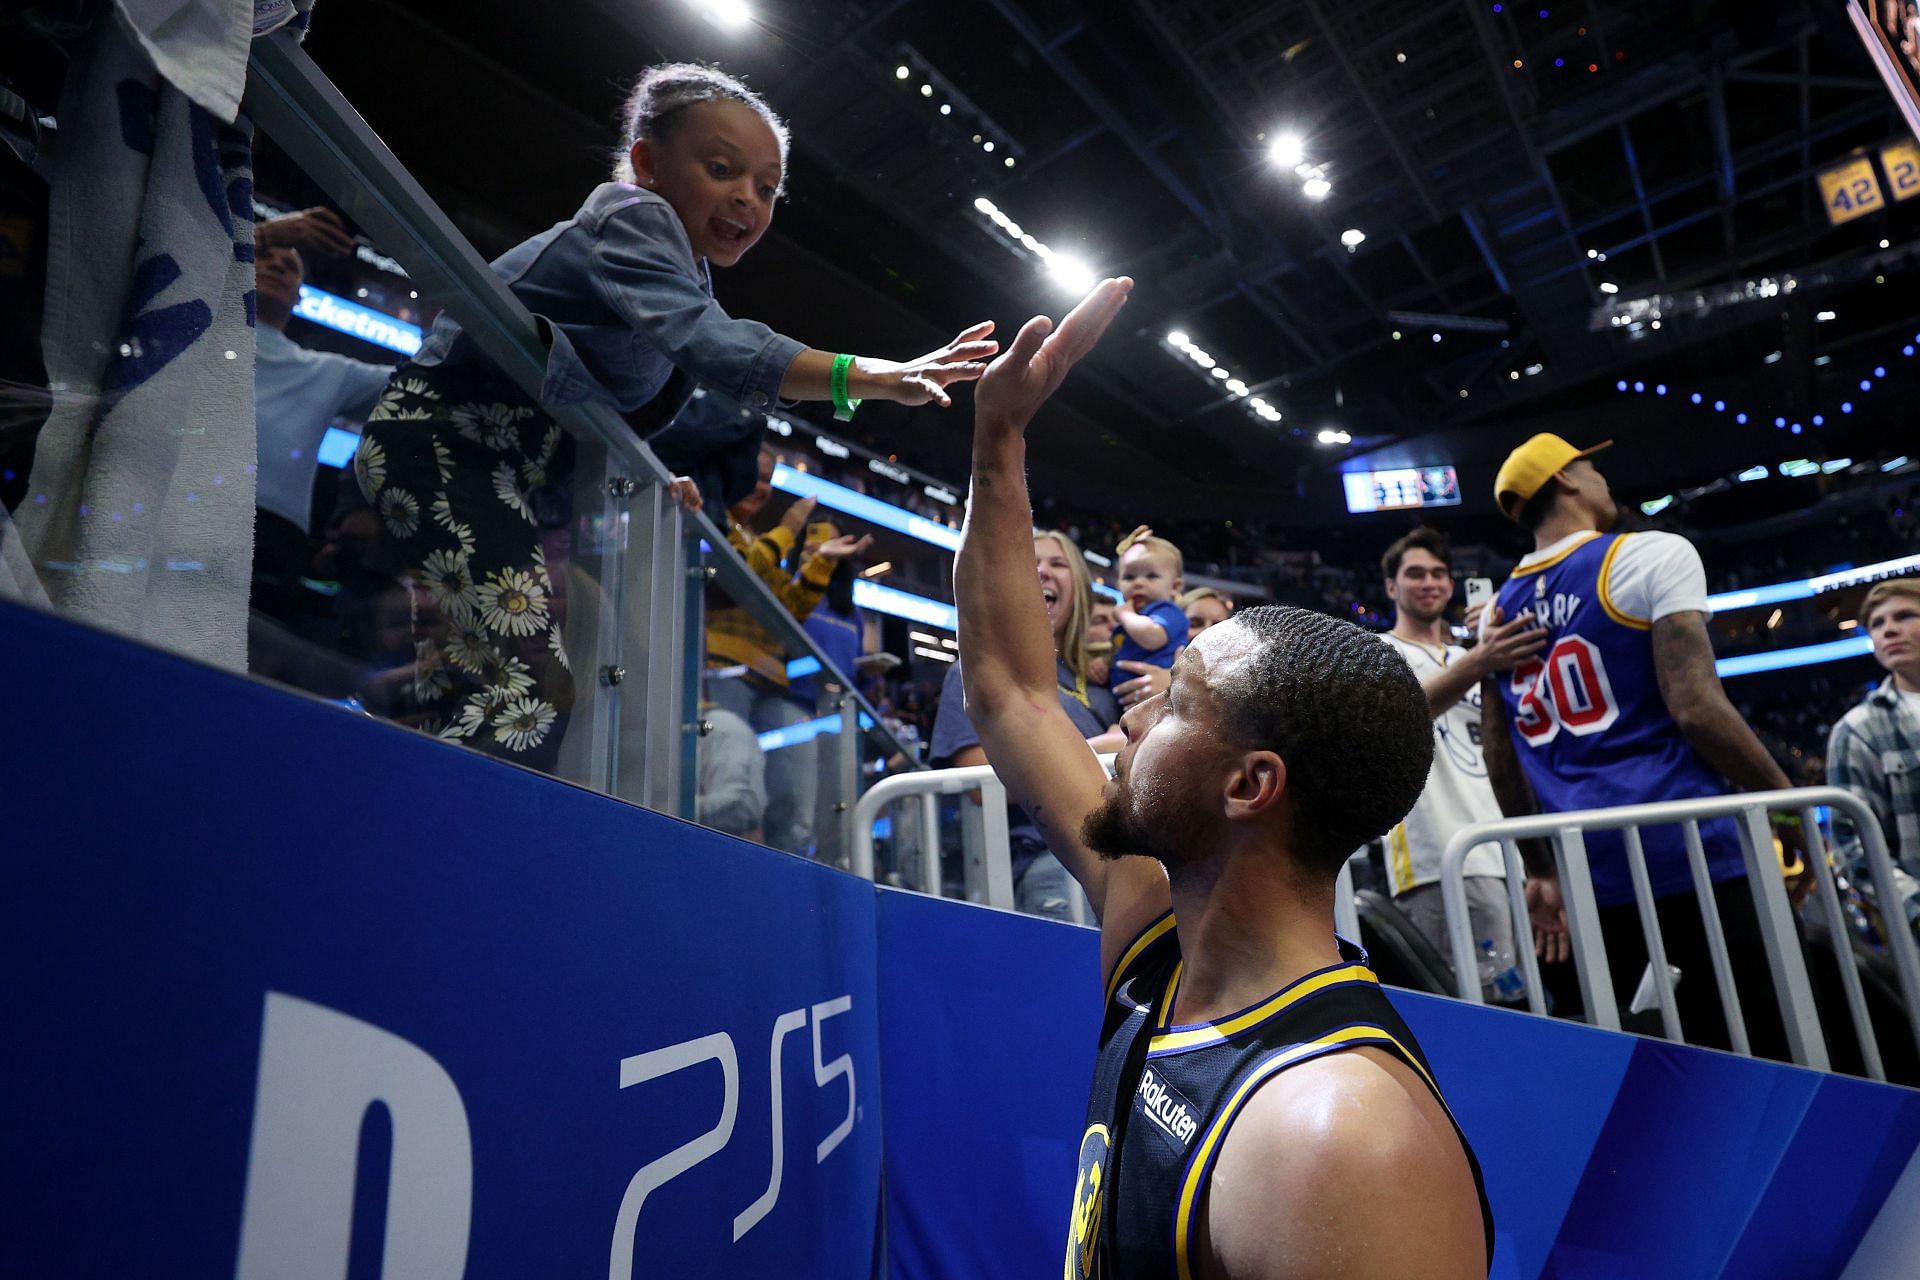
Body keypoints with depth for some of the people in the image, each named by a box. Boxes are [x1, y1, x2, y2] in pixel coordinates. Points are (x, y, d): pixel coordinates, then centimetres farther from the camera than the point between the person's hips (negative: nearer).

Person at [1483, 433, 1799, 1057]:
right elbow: (1695, 707, -15)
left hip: (1585, 867, 6)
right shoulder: (1653, 556, -5)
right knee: (1767, 1049, 4)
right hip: (1686, 846, -6)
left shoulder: (1500, 610, 11)